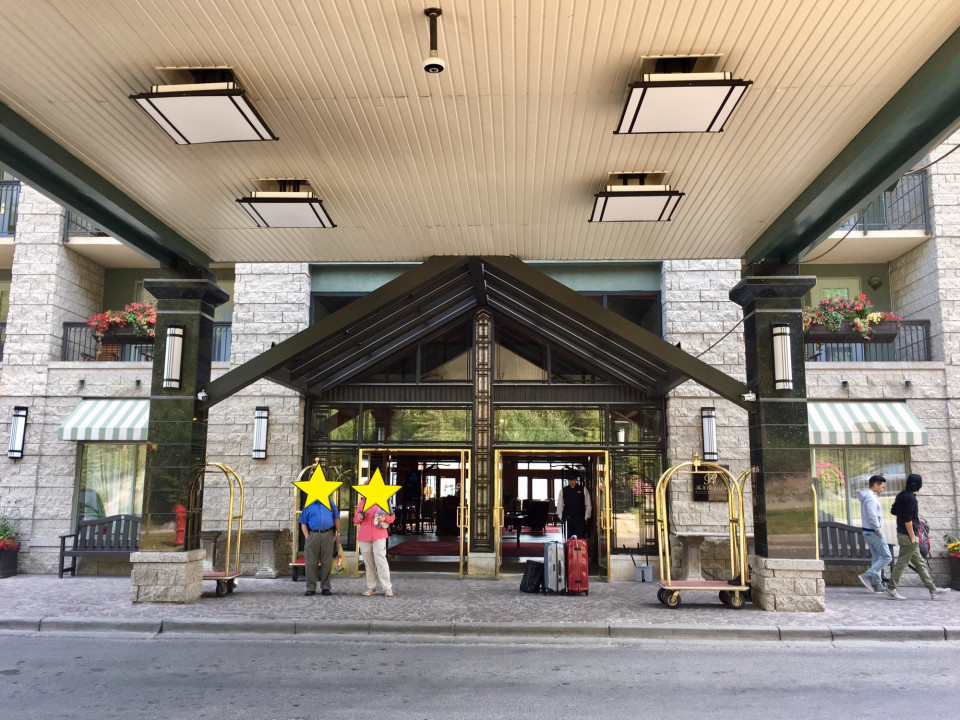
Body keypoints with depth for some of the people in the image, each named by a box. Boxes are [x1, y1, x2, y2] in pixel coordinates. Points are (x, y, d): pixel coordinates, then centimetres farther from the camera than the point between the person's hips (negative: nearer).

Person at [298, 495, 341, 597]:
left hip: (328, 535, 1)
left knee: (327, 563, 4)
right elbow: (303, 523, 7)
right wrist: (307, 537, -4)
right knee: (311, 563, 1)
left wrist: (338, 534, 9)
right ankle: (311, 588, 10)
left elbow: (336, 519, 14)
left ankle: (325, 588, 12)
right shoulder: (308, 505, 7)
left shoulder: (330, 502, 11)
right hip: (313, 535, -1)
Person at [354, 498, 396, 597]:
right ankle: (371, 588, 15)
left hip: (378, 536, -3)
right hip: (364, 536, 3)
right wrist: (359, 518, -6)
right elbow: (355, 520, 17)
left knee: (380, 560, -9)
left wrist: (384, 518, -12)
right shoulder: (362, 502, 12)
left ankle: (387, 588, -5)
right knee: (368, 562, 7)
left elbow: (392, 516, 8)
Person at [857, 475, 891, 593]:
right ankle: (868, 576, -10)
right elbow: (872, 517, -25)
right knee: (887, 557, -4)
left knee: (876, 558, 12)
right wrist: (878, 531, -17)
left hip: (868, 532, 10)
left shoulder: (867, 496, 16)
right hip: (874, 533, -10)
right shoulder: (871, 498, -17)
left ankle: (877, 584, 13)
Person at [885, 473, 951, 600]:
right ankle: (891, 589, 1)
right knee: (902, 563, -3)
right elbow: (907, 520, -22)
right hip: (908, 535, -10)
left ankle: (933, 590, 18)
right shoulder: (910, 498, -18)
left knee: (920, 563, 13)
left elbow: (894, 511, 20)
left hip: (902, 533, 10)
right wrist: (912, 537, -18)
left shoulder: (901, 496, 10)